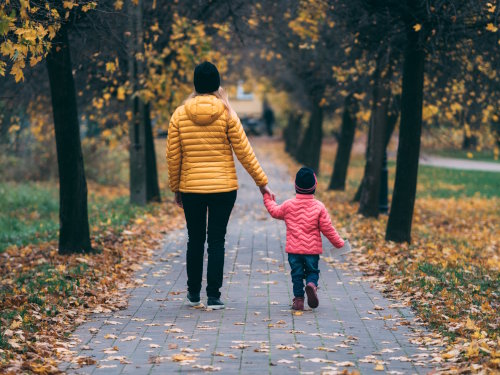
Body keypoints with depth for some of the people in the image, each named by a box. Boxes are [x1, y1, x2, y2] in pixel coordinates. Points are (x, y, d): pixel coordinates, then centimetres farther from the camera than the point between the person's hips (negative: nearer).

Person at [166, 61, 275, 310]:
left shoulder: (179, 115, -1)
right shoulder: (226, 114, -6)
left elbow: (172, 156, 1)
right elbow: (244, 152, -4)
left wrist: (175, 188, 13)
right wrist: (262, 182, 5)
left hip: (191, 189, 1)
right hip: (223, 187, -1)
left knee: (195, 240, 14)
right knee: (216, 241, 4)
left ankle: (194, 293, 24)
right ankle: (213, 296, 2)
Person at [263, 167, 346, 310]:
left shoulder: (288, 205, -3)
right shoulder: (319, 207, -5)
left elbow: (275, 211, 17)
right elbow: (327, 228, -3)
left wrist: (268, 199, 35)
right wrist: (338, 243, 9)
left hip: (294, 249, 0)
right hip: (312, 249, 0)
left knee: (297, 274, 9)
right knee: (312, 271, 13)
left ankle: (298, 299, 3)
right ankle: (312, 284, -18)